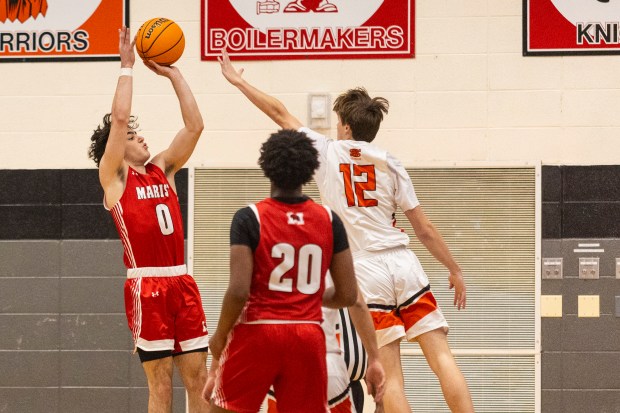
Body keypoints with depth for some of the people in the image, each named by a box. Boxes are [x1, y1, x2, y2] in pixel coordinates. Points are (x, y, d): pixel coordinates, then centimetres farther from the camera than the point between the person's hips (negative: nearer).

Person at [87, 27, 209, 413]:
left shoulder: (163, 169, 16)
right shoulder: (114, 177, 2)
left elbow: (194, 125, 10)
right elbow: (119, 118, -10)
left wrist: (173, 73, 9)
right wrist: (127, 66, -3)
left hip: (182, 282, 5)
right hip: (146, 284, -5)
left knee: (198, 378, 3)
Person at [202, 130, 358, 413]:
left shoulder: (249, 218, -7)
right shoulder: (329, 220, 3)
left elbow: (239, 291, -14)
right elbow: (347, 295, 5)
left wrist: (219, 336, 2)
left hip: (257, 333, -3)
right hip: (308, 337, 3)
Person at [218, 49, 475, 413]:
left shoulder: (327, 152, 5)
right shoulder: (391, 165, 8)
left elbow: (279, 112, 16)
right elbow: (425, 229, 8)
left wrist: (238, 81, 28)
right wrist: (455, 270, 18)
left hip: (365, 272, -2)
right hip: (405, 266, 2)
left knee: (390, 376, -3)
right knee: (442, 358, 0)